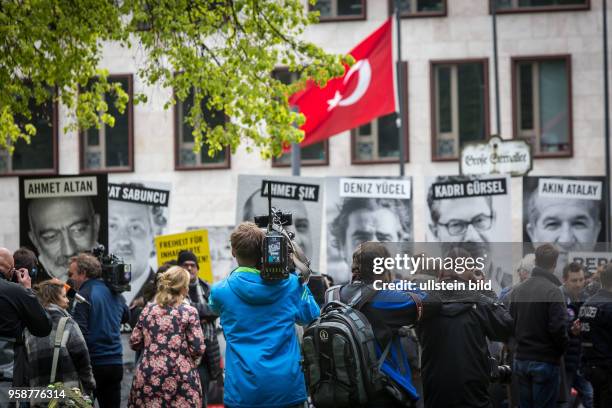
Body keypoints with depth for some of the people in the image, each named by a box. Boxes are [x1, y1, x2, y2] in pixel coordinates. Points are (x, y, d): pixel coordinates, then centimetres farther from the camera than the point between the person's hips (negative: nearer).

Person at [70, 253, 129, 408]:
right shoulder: (115, 293, 10)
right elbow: (126, 317, 28)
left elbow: (80, 331, -19)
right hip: (116, 364, 6)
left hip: (94, 364, -6)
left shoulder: (85, 295, -11)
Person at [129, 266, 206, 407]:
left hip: (148, 379, 4)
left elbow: (134, 342, 9)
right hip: (180, 379, -4)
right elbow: (198, 349, -10)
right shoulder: (189, 312, -6)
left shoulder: (148, 309, 6)